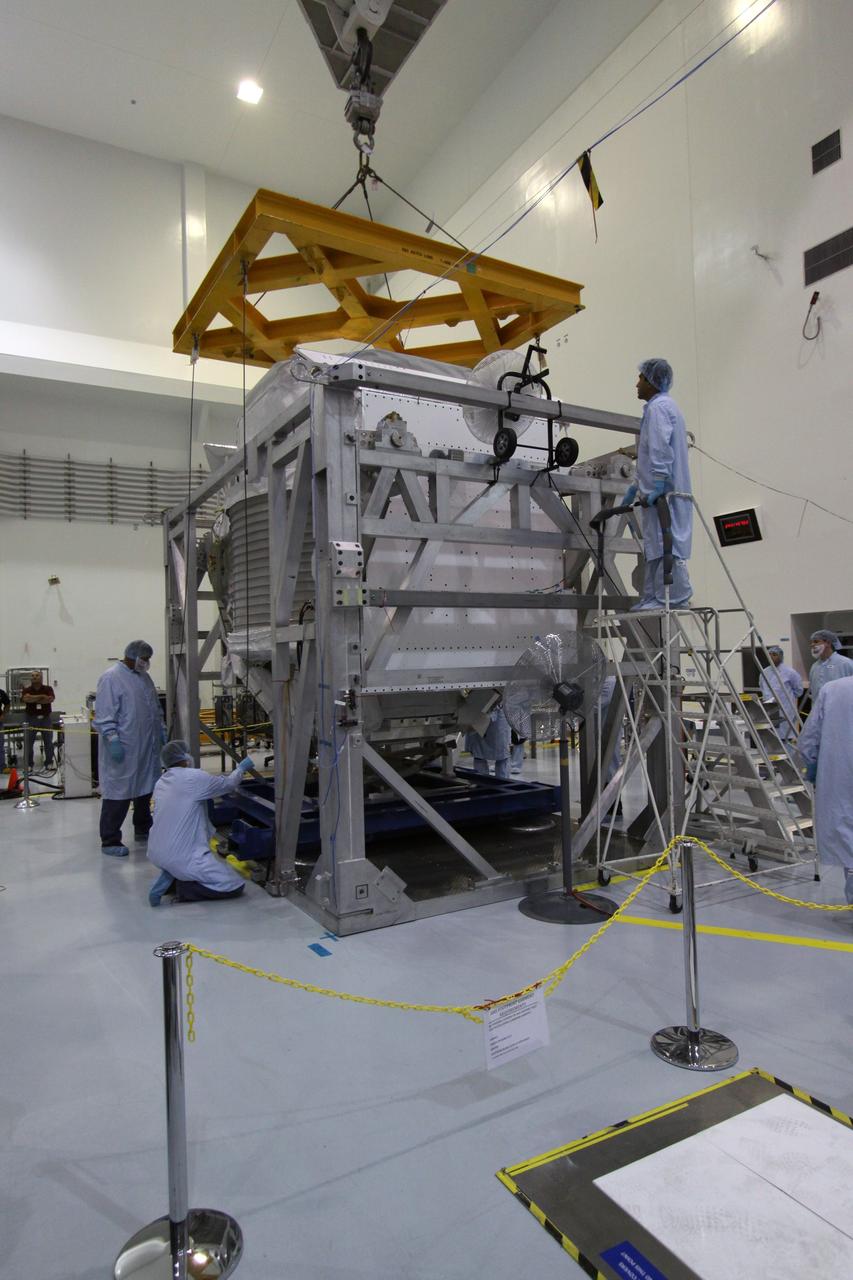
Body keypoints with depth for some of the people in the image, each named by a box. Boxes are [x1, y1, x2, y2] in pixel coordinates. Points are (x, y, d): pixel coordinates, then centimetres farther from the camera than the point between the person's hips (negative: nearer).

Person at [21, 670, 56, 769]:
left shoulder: (48, 688, 4)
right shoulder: (26, 689, 2)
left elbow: (51, 699, -14)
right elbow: (26, 698, -19)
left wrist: (33, 699, -11)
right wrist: (41, 696, -13)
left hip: (45, 718, 1)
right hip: (31, 719, -1)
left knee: (48, 742, 5)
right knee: (29, 742, 1)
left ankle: (49, 763, 14)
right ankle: (28, 764, 10)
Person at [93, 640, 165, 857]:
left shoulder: (144, 677, 14)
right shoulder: (111, 678, -11)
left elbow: (156, 709, 24)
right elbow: (104, 715, -16)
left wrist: (162, 731, 19)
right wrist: (113, 740, -22)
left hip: (147, 747, 8)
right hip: (123, 749, -8)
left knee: (145, 789, 16)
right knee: (118, 793, -3)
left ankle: (143, 829, 31)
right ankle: (110, 841, 7)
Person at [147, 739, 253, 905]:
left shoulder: (161, 783, 11)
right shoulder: (194, 777, -12)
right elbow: (227, 784, 2)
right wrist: (241, 769, 21)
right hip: (182, 857, -9)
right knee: (235, 886, -3)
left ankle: (171, 878, 10)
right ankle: (181, 886, -9)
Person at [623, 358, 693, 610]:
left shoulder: (658, 406, -7)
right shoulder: (665, 405, 26)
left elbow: (661, 449, -20)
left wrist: (658, 484, -27)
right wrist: (635, 486, 29)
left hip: (664, 492, -10)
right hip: (665, 491, 10)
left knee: (664, 542, -12)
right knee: (654, 543, 10)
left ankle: (676, 597, -12)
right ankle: (652, 598, 14)